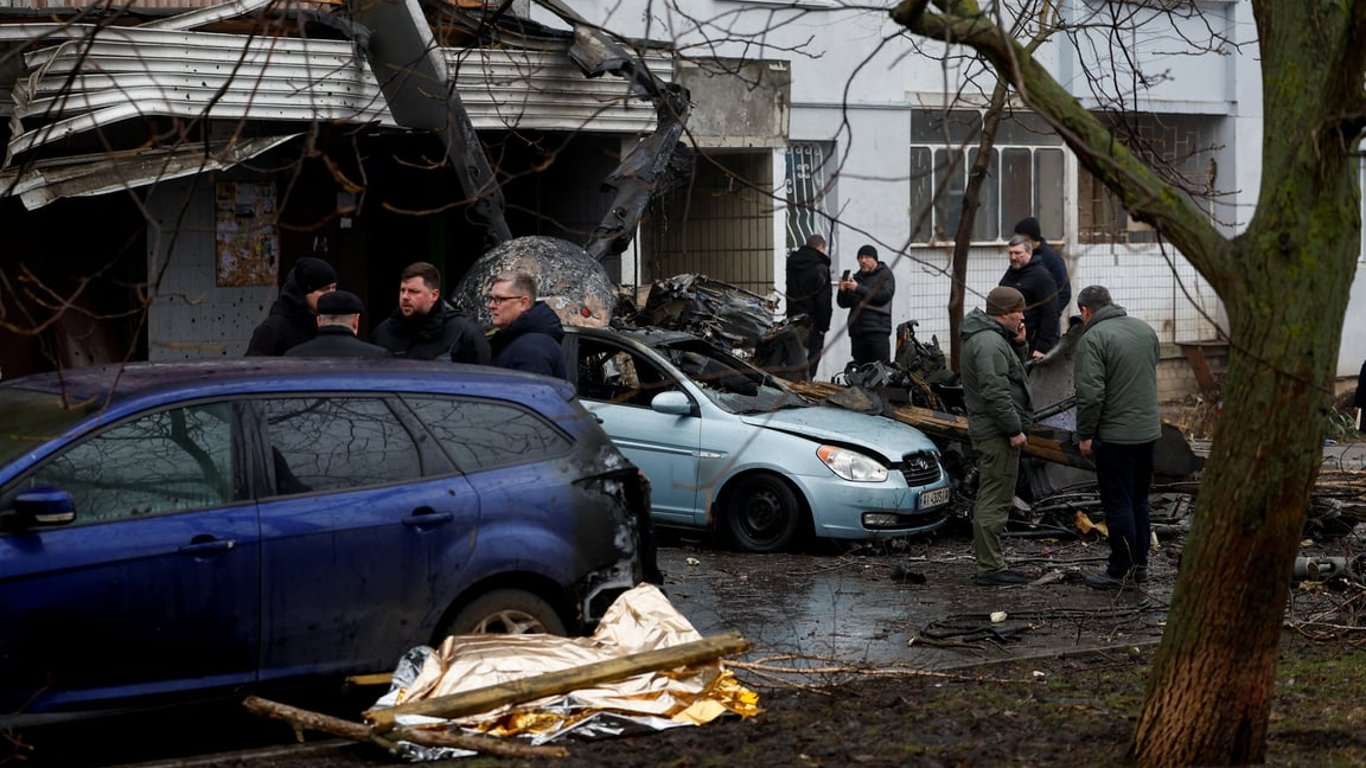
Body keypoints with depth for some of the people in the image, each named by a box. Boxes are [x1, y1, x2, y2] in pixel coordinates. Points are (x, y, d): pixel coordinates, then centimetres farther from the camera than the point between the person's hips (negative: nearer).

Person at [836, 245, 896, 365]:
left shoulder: (885, 275, 6)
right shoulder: (857, 277, 19)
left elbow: (884, 295, -13)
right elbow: (844, 304, 17)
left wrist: (858, 288, -18)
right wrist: (843, 291, -6)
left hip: (878, 330, -5)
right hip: (857, 330, 5)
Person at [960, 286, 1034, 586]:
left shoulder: (994, 339, 17)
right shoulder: (989, 342, -18)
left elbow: (1013, 373, 24)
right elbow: (995, 390, -25)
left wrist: (1020, 345, 8)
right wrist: (1015, 429, -21)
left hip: (989, 431, 12)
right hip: (998, 431, -12)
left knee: (990, 499, 16)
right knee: (995, 500, -9)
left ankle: (988, 565, 23)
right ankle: (990, 569, -8)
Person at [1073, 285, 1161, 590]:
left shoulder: (1093, 338, -15)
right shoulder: (1144, 329, 9)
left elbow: (1090, 393, -20)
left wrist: (1085, 435, -12)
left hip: (1115, 435, -7)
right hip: (1148, 430, 8)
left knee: (1118, 504, -1)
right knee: (1139, 501, 16)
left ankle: (1121, 570, 3)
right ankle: (1139, 564, 23)